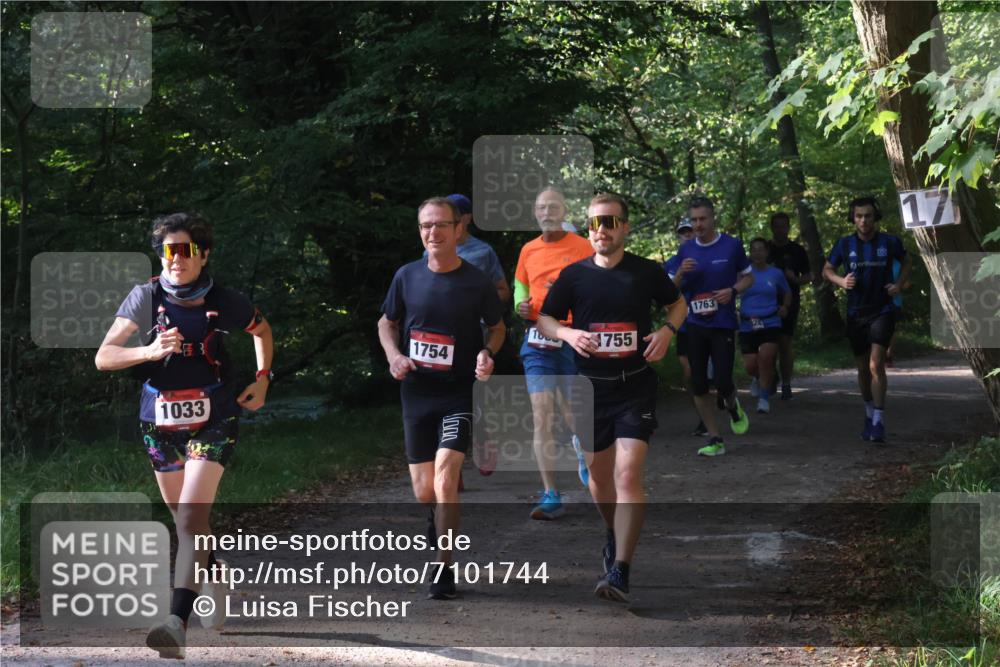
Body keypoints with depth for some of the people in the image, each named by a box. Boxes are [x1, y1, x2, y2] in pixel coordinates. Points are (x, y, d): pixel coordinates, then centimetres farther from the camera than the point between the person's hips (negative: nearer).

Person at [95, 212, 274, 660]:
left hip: (213, 421, -3)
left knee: (191, 516, -18)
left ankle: (177, 623, -28)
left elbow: (261, 330, 15)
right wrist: (148, 351, -30)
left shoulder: (224, 302, -8)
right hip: (160, 423, 3)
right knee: (184, 518, 16)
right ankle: (215, 576, 46)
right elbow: (103, 357, -14)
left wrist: (262, 379, 4)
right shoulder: (146, 297, -8)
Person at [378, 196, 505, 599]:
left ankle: (444, 569, -11)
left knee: (445, 474, -21)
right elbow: (387, 322, 16)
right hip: (416, 392, 3)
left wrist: (487, 353, -10)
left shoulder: (476, 282, -6)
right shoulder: (407, 277, 1)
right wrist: (393, 355, -3)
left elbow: (497, 327, 10)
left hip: (460, 392, -3)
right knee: (423, 492, 7)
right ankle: (439, 520, 44)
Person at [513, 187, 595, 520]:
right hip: (538, 340, 2)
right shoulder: (528, 250, 9)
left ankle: (582, 446, 47)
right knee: (541, 417, -8)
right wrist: (521, 304, 2)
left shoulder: (582, 247, -2)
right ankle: (551, 496, -6)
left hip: (573, 339, -2)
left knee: (572, 414, 8)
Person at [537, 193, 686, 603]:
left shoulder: (646, 272, -1)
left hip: (636, 387, -3)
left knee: (628, 475, -16)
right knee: (599, 474, 16)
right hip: (590, 387, 3)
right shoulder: (574, 275, 0)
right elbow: (544, 319, 9)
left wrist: (667, 330, -5)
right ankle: (616, 535, 46)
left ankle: (619, 571, -18)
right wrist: (567, 333, -13)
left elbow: (678, 303, 16)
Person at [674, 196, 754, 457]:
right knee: (698, 385, 0)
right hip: (695, 325, 3)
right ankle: (715, 439, 11)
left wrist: (733, 290, -13)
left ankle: (733, 407, 27)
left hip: (723, 325, -3)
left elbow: (748, 277, 7)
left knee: (723, 383, -10)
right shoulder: (686, 250, 6)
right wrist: (680, 273, -10)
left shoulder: (732, 245, -2)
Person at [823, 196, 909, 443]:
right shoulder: (844, 245, -1)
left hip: (882, 311, -3)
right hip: (856, 313, 3)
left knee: (876, 365, -17)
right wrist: (841, 281, -8)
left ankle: (879, 422, -16)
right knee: (863, 369, 13)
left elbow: (906, 261, 17)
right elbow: (827, 269, 12)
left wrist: (899, 283, 1)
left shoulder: (890, 242, -3)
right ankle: (869, 412, 35)